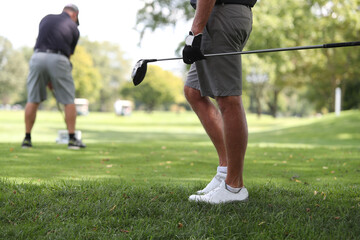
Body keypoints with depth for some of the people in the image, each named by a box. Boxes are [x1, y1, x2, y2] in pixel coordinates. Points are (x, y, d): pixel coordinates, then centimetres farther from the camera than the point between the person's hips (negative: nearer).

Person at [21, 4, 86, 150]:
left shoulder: (47, 19, 20)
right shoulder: (73, 28, 13)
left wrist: (48, 80, 23)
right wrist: (55, 80, 22)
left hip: (38, 57, 3)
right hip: (58, 60, -3)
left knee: (33, 100, 11)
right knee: (68, 101, 8)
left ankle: (27, 139, 11)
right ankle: (72, 139, 7)